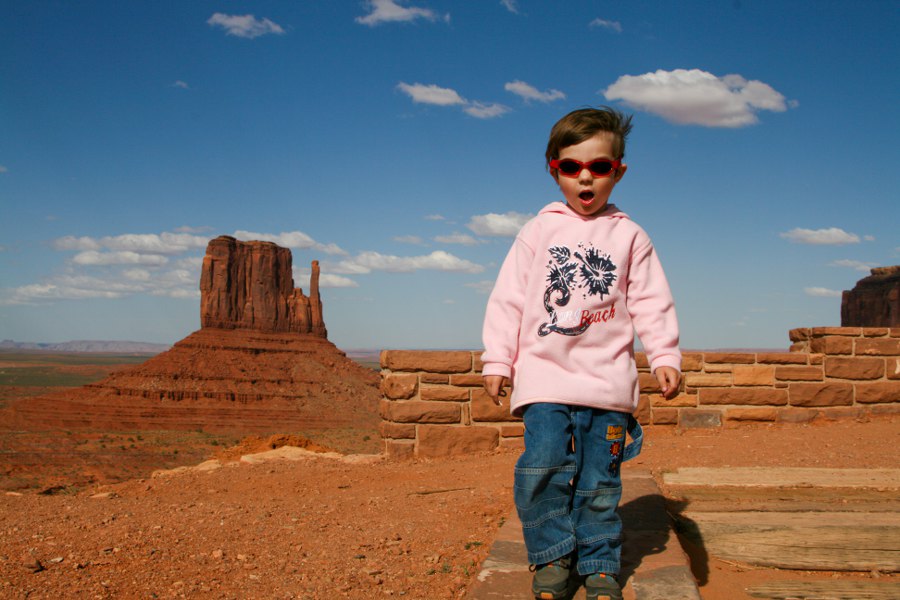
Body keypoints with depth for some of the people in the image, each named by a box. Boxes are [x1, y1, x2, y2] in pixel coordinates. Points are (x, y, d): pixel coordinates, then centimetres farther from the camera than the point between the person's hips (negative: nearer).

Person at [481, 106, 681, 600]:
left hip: (609, 379, 0)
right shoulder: (540, 230, 7)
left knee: (601, 477, 5)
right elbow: (509, 297, 6)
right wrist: (497, 360, 2)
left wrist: (665, 357, -4)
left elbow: (652, 302, 6)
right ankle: (553, 557, 8)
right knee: (544, 467, -9)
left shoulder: (629, 236, 8)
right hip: (545, 376, 0)